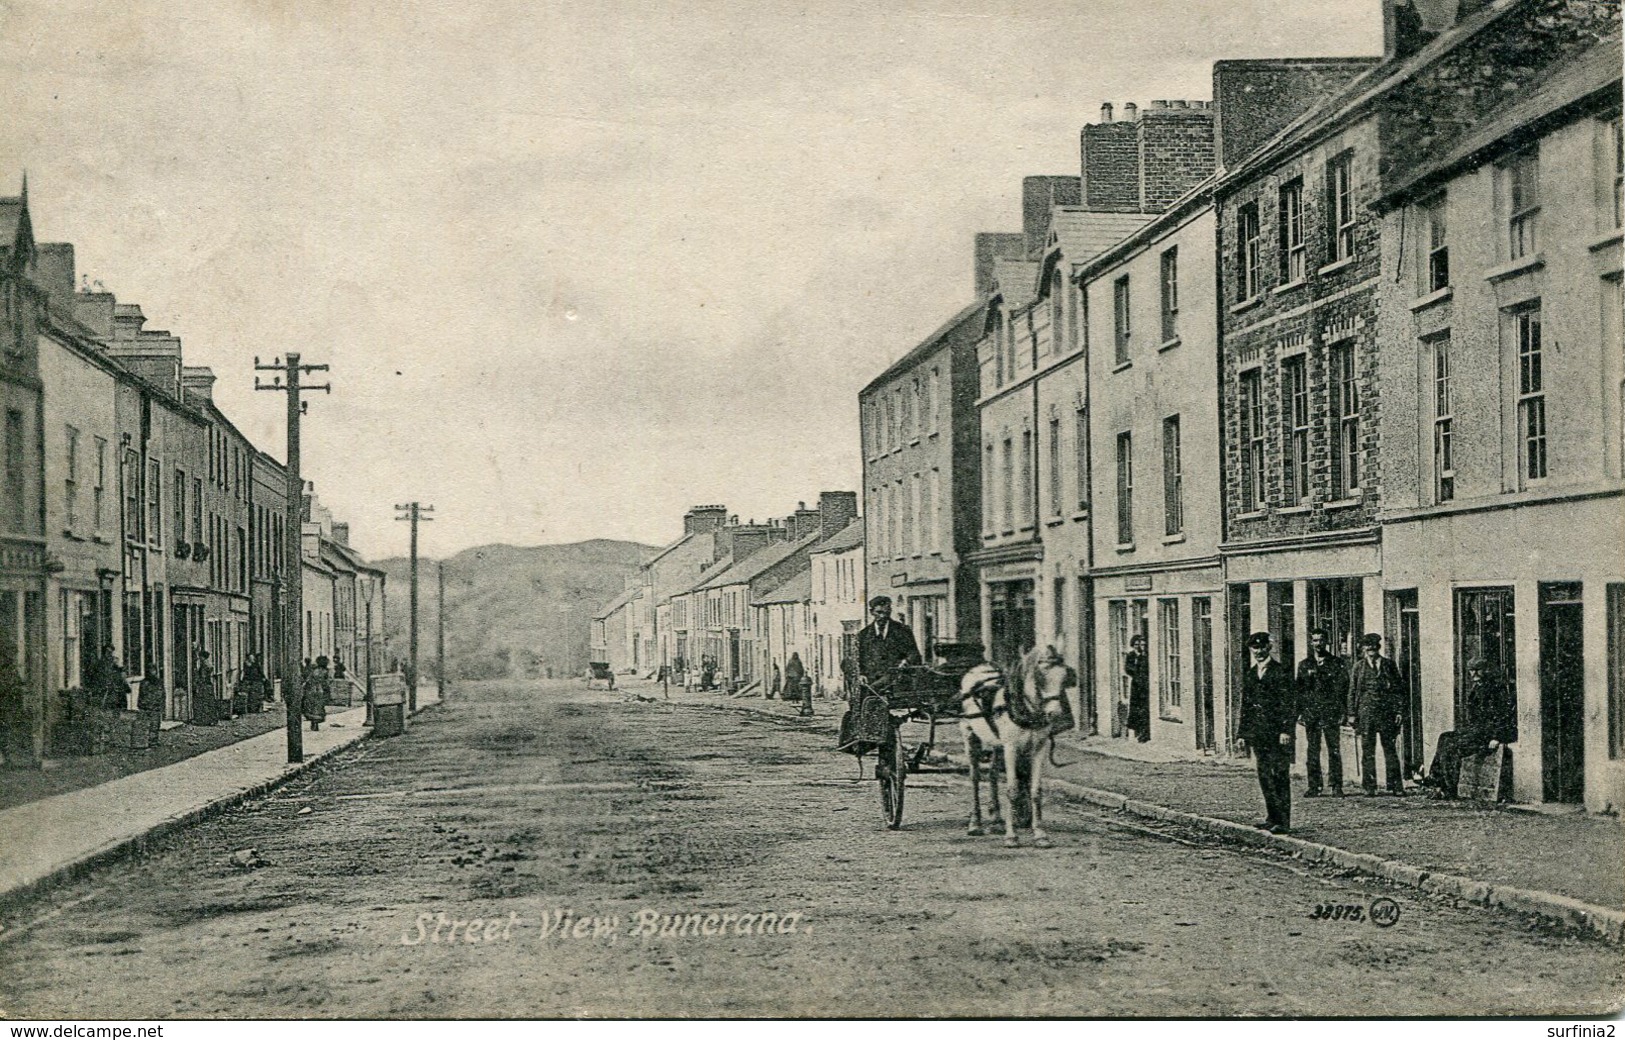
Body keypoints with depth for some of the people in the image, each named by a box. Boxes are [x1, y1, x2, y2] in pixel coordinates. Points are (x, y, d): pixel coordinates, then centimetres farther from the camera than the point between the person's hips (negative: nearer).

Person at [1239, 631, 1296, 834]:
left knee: (1280, 776, -5)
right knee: (1264, 775, 8)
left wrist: (1286, 730, -16)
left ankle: (1283, 821, -4)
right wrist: (1244, 732, 13)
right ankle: (1272, 817, 16)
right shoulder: (1248, 673, 14)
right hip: (1258, 732, 6)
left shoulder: (1280, 671, -5)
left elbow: (1288, 703, -9)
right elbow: (1245, 704, 18)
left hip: (1277, 731, -6)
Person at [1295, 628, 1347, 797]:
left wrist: (1342, 712, -6)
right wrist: (1300, 712, 2)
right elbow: (1299, 690, 11)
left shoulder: (1337, 663, 7)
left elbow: (1342, 688, 2)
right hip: (1311, 712, 2)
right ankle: (1314, 787, 6)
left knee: (1334, 750, -4)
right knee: (1312, 752, 2)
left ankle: (1337, 787, -2)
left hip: (1331, 713, -2)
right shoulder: (1304, 665, 13)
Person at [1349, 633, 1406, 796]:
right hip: (1366, 712, 0)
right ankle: (1369, 787, 5)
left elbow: (1399, 689, 8)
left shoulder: (1389, 665, 8)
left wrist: (1400, 711, 0)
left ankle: (1395, 786, 1)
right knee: (1367, 750, 0)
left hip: (1386, 712, 0)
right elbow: (1352, 691, 8)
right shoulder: (1358, 667, 7)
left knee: (1390, 749, 0)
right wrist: (1352, 714, 1)